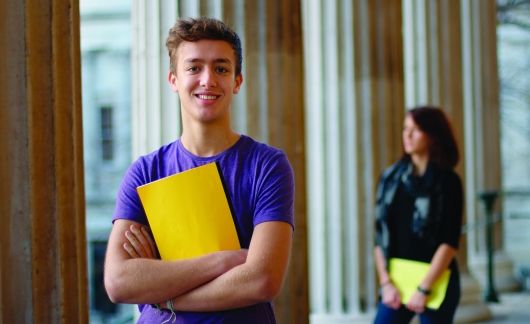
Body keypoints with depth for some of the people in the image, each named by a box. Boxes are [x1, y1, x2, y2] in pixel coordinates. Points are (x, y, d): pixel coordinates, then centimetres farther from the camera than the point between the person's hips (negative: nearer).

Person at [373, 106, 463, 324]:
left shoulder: (447, 182, -5)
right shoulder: (390, 178, 6)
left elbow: (449, 242, -11)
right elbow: (380, 237, 6)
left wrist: (424, 288, -15)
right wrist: (385, 282, -2)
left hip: (436, 282, -4)